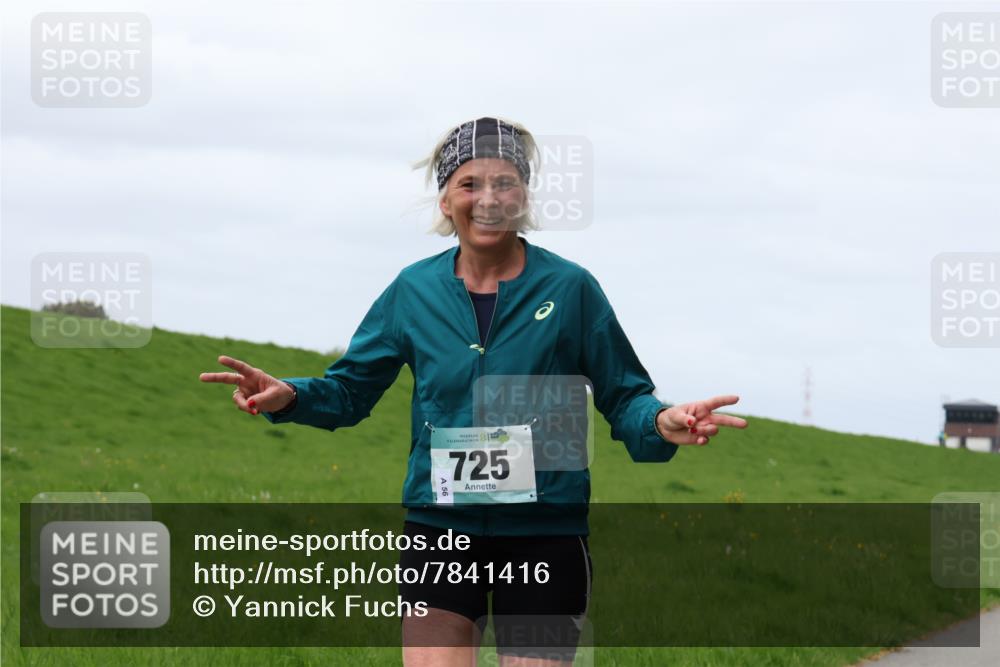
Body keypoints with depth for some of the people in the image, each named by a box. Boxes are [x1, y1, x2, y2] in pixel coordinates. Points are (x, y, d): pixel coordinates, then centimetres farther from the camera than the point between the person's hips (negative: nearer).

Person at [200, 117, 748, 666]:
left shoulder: (570, 288, -1)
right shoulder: (414, 290, 5)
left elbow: (622, 397, 2)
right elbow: (350, 388, 13)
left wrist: (661, 423, -21)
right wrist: (289, 396, -8)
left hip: (544, 534, -1)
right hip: (440, 529, 1)